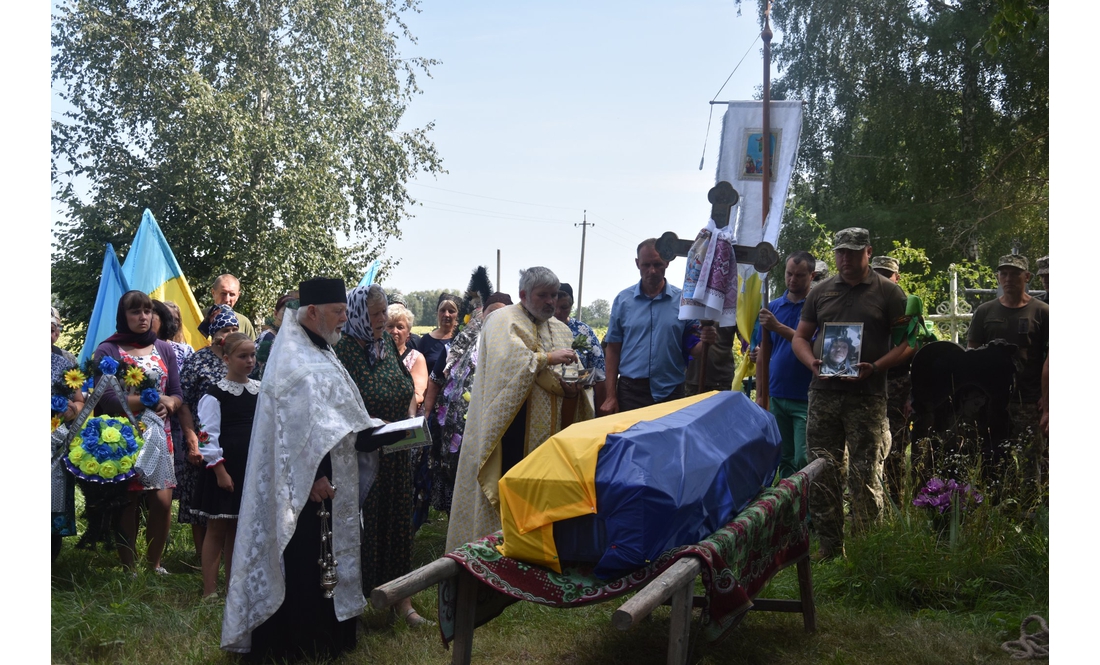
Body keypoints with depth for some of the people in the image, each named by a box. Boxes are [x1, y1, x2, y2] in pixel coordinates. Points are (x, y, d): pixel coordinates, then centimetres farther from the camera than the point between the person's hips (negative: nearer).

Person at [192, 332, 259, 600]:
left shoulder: (261, 391, 9)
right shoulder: (215, 394, -7)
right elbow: (208, 436, -11)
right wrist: (220, 471, -14)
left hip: (253, 469, 5)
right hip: (225, 470, -5)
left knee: (238, 530, 13)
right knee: (217, 530, 1)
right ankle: (209, 591, 7)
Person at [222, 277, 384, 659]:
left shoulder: (319, 353, 16)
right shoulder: (294, 359, -16)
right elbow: (295, 424, -23)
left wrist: (368, 430, 10)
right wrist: (314, 475, -26)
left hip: (330, 477, 10)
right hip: (306, 482, -10)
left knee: (321, 558, 15)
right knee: (301, 560, -2)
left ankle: (325, 634, 25)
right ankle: (296, 642, 7)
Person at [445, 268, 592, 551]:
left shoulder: (561, 329, 18)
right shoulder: (504, 321, -4)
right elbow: (507, 361, -22)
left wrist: (573, 386, -1)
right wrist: (547, 358, -18)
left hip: (550, 429, 6)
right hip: (514, 425, -6)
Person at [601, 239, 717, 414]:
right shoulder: (623, 300, 4)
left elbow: (692, 348, 3)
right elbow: (613, 350, 4)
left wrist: (705, 342, -20)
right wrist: (610, 396, -1)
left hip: (671, 393, 0)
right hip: (631, 392, 0)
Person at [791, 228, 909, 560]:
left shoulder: (888, 292, 3)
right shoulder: (820, 292, 14)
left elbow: (907, 341, 0)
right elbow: (800, 337, 18)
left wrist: (875, 367, -14)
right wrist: (812, 362, -3)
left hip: (867, 396, -3)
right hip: (824, 393, 4)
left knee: (866, 476, -3)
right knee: (821, 474, 3)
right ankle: (830, 548, 13)